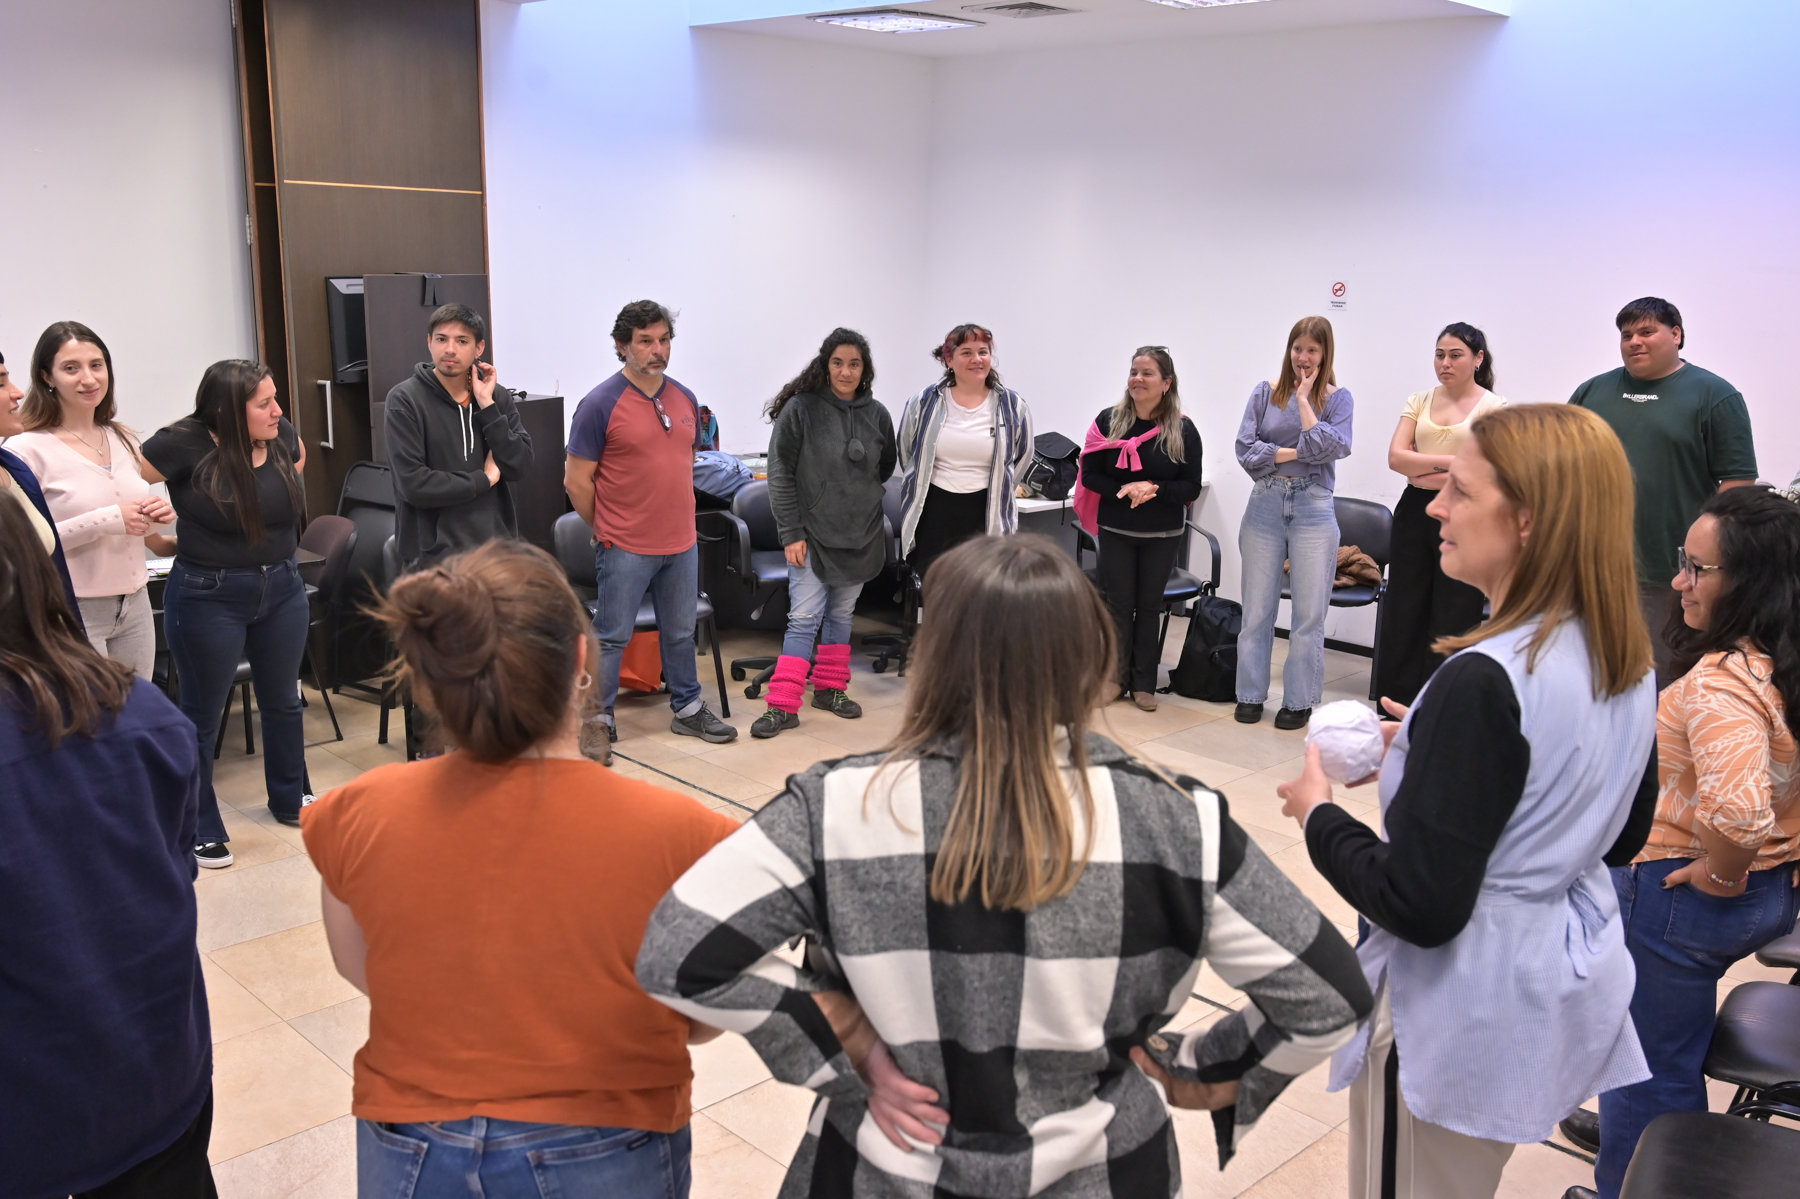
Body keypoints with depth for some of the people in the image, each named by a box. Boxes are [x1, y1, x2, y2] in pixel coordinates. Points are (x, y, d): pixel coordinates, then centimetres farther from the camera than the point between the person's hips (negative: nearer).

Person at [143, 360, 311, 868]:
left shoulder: (280, 436, -4)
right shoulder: (186, 443, -19)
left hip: (282, 588, 6)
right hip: (209, 597, -5)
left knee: (283, 700, 19)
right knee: (202, 715, 7)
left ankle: (290, 799, 39)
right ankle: (201, 828, 21)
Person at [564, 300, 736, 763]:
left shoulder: (685, 399, 8)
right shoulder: (600, 404, -11)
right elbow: (576, 480, -8)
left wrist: (680, 521, 15)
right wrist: (605, 530, -2)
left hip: (682, 545, 6)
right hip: (625, 549, -6)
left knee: (681, 632, 16)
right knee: (612, 637, 2)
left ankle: (687, 709, 30)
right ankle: (598, 721, 13)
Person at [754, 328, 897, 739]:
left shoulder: (877, 415, 3)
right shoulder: (800, 409, -8)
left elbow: (885, 470, 18)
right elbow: (780, 474, -8)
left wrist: (861, 500, 9)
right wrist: (791, 532, -11)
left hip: (860, 536, 4)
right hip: (811, 533, -4)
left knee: (841, 615, 14)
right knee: (804, 619, -7)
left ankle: (830, 689, 27)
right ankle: (783, 706, -3)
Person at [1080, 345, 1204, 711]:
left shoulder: (1182, 430, -6)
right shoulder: (1109, 420, -4)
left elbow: (1191, 488, -5)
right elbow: (1090, 475, -2)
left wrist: (1154, 489, -21)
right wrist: (1123, 490, -19)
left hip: (1162, 534, 0)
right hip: (1116, 530, 0)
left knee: (1149, 605, 9)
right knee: (1119, 604, 6)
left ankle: (1144, 683, 18)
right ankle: (1116, 678, 18)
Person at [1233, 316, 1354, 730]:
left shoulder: (1338, 398, 4)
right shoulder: (1266, 393, 6)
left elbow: (1334, 447, -13)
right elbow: (1245, 448, -2)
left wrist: (1304, 399, -8)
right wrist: (1296, 452, -9)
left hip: (1313, 509, -1)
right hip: (1265, 505, 1)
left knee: (1309, 612, 1)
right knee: (1257, 607, 5)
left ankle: (1299, 700, 11)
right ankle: (1251, 694, 16)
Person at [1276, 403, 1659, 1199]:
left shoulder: (1486, 682, -28)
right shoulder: (1625, 659, -1)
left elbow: (1419, 904, -27)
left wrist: (1318, 816, -10)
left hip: (1464, 1007, -8)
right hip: (1572, 982, 8)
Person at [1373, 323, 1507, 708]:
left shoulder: (1493, 408, -2)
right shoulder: (1419, 401, 10)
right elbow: (1395, 457, -1)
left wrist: (1421, 471, -10)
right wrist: (1450, 462, -12)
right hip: (1414, 514, 4)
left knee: (1451, 623, 1)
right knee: (1401, 616, 7)